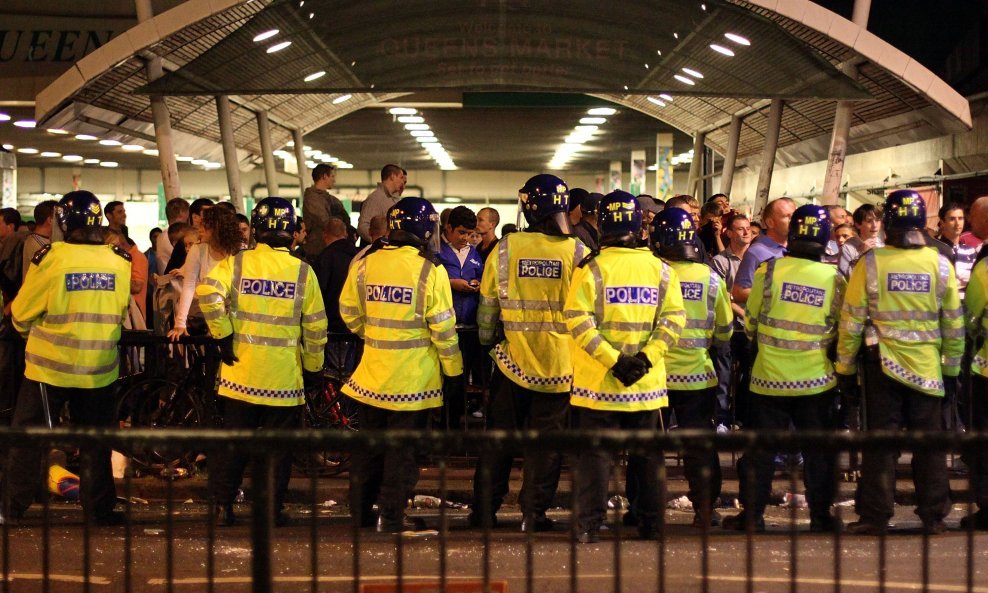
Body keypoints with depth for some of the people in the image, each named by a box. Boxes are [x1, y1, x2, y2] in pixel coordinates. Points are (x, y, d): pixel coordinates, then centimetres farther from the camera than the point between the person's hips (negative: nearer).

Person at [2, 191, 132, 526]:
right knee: (96, 441, 13)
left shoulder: (50, 258, -14)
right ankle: (99, 509, 17)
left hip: (50, 365, -2)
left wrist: (28, 330, 18)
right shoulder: (121, 262, -5)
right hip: (100, 368, 2)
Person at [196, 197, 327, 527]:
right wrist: (313, 367, 12)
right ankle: (272, 508, 8)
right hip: (284, 376, -1)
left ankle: (222, 506, 9)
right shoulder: (302, 271, -3)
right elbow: (315, 328, 0)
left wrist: (223, 335, -9)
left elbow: (208, 293, -19)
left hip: (241, 372, 1)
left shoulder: (236, 263, -2)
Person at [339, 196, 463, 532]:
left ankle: (361, 513, 21)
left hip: (372, 374, 4)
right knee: (403, 449, 5)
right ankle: (391, 517, 5)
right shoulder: (430, 271, -12)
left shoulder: (365, 264, -1)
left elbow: (349, 312, 8)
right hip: (413, 378, -4)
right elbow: (443, 328, -10)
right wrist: (454, 369, 2)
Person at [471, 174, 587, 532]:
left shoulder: (506, 248, -6)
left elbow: (487, 303, 1)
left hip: (512, 358, 1)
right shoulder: (577, 252, -7)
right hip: (560, 363, -1)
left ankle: (485, 511, 15)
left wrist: (487, 341, 17)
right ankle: (534, 513, 11)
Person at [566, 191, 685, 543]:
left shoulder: (593, 268, -8)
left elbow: (578, 319, -15)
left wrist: (612, 359, -14)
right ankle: (649, 523, 19)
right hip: (648, 383, 2)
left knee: (596, 454, 5)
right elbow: (673, 320, -6)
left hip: (598, 382, -2)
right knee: (647, 454, 14)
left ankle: (590, 525, 2)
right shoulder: (661, 270, 0)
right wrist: (645, 358, -9)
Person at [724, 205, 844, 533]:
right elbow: (840, 331, 5)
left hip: (770, 376, 0)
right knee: (818, 450, 11)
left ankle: (752, 515, 13)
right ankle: (820, 515, 16)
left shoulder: (768, 271, -9)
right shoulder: (834, 279, -6)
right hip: (817, 380, 0)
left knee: (760, 450, 9)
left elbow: (751, 322, 1)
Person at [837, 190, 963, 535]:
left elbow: (851, 322, -5)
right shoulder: (940, 265, -2)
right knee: (929, 443, 10)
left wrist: (846, 370, 4)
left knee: (880, 442, 5)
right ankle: (934, 516, 15)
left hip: (883, 366, -1)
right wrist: (952, 370, 14)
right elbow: (954, 325, 4)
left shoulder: (870, 263, -7)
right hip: (928, 370, 1)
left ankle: (875, 517, 6)